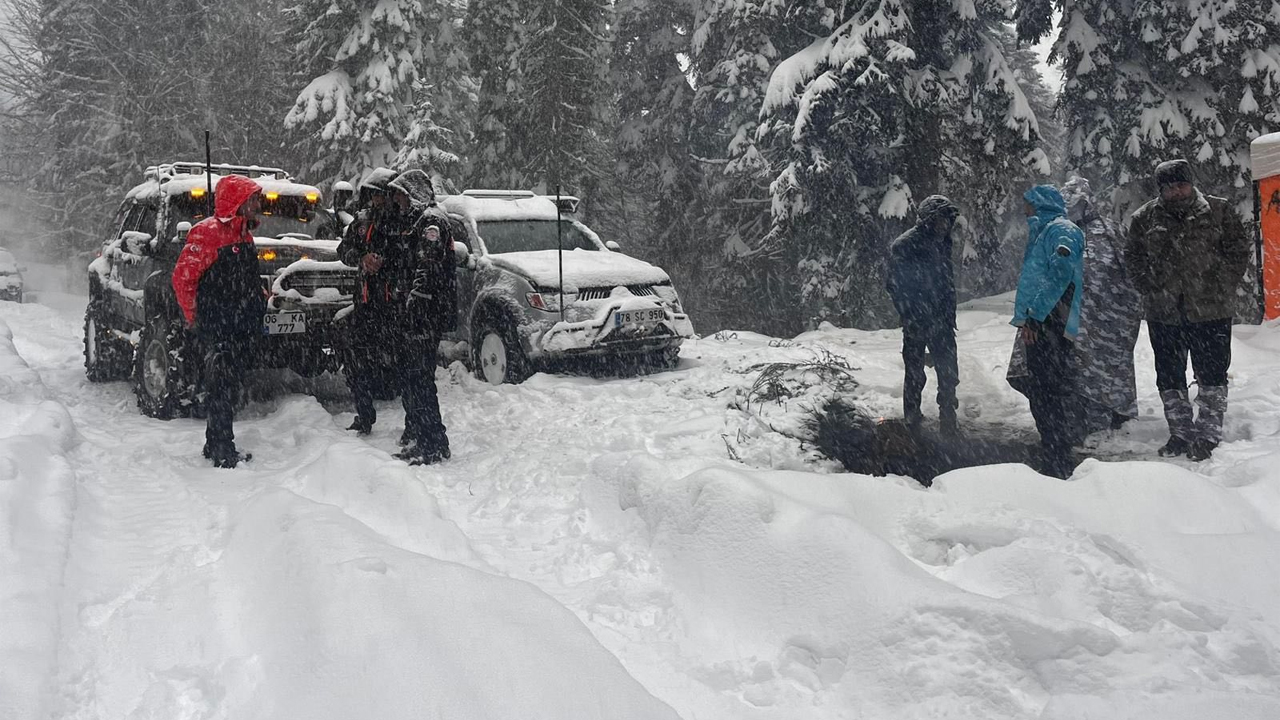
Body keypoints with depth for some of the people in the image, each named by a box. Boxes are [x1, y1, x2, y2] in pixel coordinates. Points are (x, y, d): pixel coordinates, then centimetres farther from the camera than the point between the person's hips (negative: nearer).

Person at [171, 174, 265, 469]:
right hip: (217, 330, -9)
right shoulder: (206, 232, -12)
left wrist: (260, 298, 16)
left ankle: (215, 445, 24)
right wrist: (195, 319, -11)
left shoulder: (244, 234, 17)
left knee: (230, 387, 14)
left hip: (243, 330, 9)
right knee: (221, 388, -7)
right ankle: (223, 453, -4)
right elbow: (183, 277, -13)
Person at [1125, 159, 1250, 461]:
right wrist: (1152, 291, -2)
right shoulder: (1144, 219, 4)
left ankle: (1208, 434, 6)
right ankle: (1181, 433, 21)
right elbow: (1134, 258, 10)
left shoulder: (1219, 211, 1)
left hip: (1211, 311, -2)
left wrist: (1222, 289, -6)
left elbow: (1238, 252, 3)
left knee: (1212, 374, -1)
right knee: (1169, 376, 9)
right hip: (1164, 314, 2)